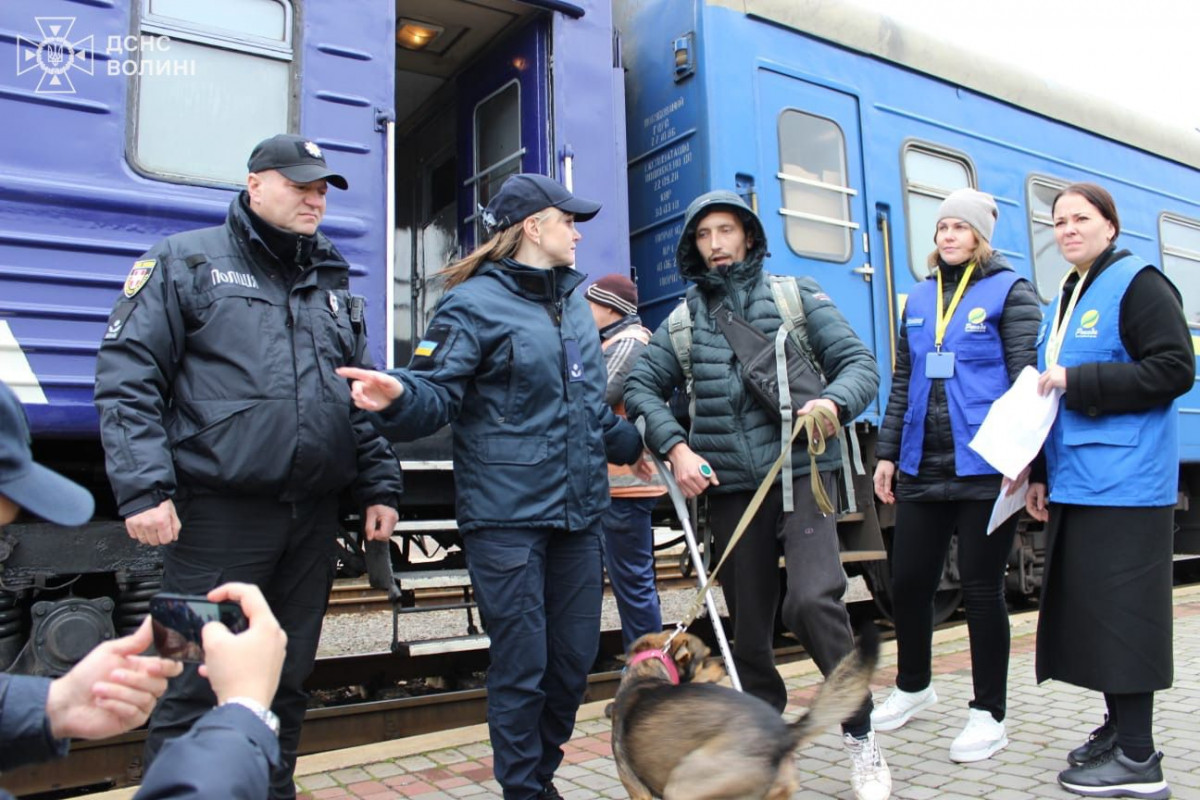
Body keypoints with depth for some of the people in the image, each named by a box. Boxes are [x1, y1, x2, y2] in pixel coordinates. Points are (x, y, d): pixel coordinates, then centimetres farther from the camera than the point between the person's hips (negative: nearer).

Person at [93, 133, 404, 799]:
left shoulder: (333, 284, 16)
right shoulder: (184, 263, 1)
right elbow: (126, 380, -7)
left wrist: (378, 487, 9)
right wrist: (143, 489, -16)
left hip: (312, 519, 6)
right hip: (219, 514, -5)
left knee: (288, 677, 16)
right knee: (196, 683, 2)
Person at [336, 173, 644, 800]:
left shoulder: (573, 302, 17)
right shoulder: (474, 302, -6)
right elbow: (438, 395, -15)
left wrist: (633, 445, 38)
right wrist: (397, 396, -37)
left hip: (578, 513, 7)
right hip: (506, 515, -7)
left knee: (574, 661, 14)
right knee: (521, 665, 1)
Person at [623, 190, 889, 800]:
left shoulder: (797, 296, 6)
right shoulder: (684, 319, 12)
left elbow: (860, 362, 3)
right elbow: (640, 385, 9)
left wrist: (835, 402, -19)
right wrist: (675, 447, -5)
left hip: (800, 473, -3)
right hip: (729, 487, 3)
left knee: (812, 600, -22)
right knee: (748, 626, 9)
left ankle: (861, 733, 1)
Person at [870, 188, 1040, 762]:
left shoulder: (1010, 292, -1)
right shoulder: (920, 299, 15)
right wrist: (888, 452, 13)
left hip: (984, 468, -5)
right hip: (922, 469, 5)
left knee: (981, 588, 3)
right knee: (908, 581, 10)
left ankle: (988, 715, 19)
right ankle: (913, 686, 33)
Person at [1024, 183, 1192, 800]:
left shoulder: (1138, 285, -5)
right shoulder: (1066, 298, 18)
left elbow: (1175, 370, -14)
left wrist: (1078, 381, -18)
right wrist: (1040, 472, 16)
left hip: (1124, 482, -8)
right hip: (1074, 482, 8)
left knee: (1121, 606, -5)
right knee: (1086, 604, 12)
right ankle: (1118, 726, 26)